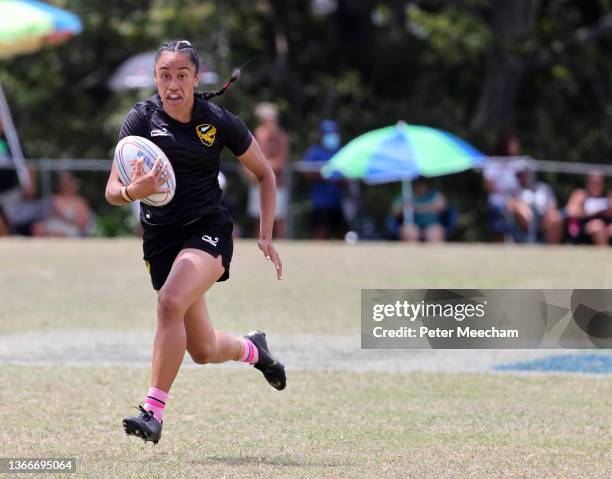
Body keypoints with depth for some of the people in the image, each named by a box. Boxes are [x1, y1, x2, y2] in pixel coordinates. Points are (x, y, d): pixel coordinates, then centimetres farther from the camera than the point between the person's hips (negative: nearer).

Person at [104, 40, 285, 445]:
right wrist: (133, 191, -33)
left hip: (208, 229, -2)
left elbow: (264, 174, 9)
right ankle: (252, 348, 43)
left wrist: (266, 236, 4)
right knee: (203, 350, 7)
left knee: (171, 302, -31)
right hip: (161, 237, 2)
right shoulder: (142, 118, -6)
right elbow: (112, 191, -10)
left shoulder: (219, 121, -6)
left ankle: (154, 412, -28)